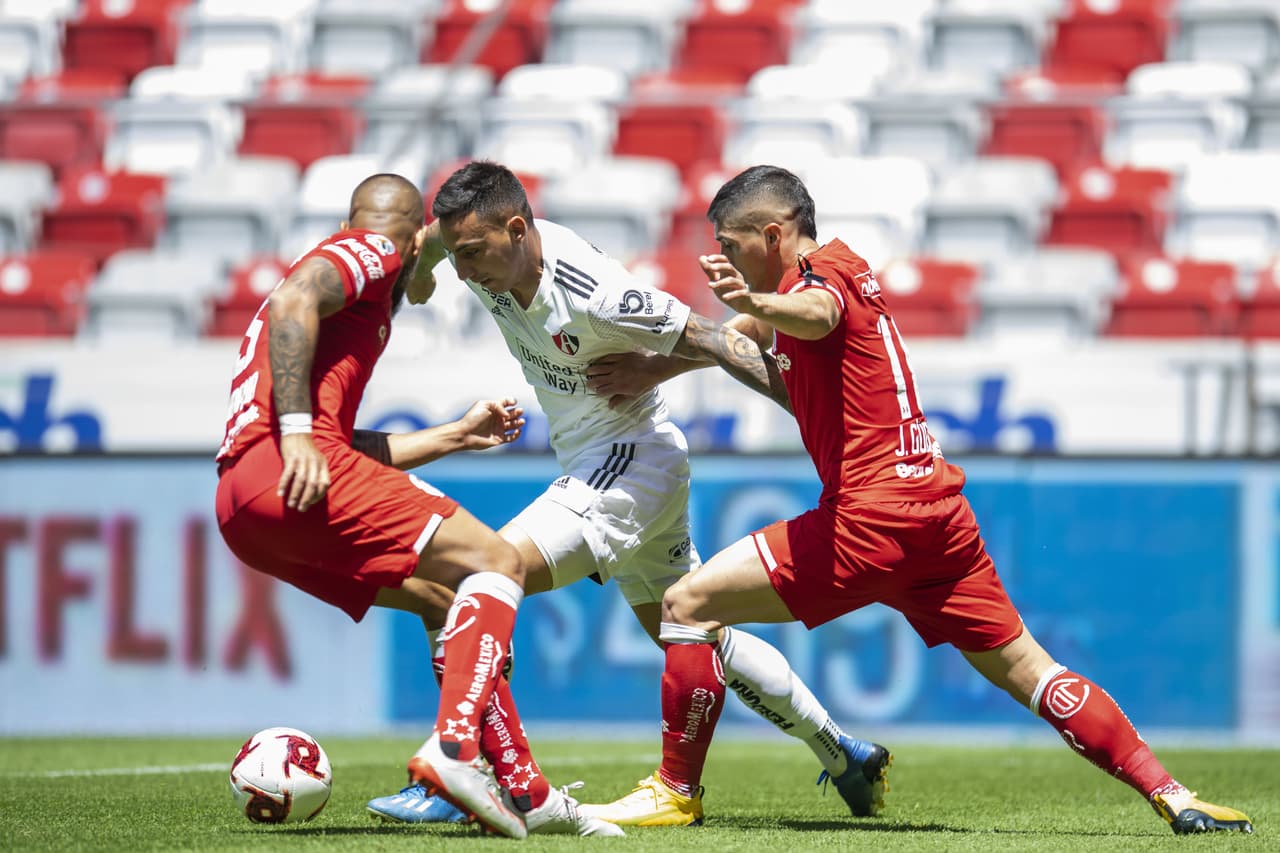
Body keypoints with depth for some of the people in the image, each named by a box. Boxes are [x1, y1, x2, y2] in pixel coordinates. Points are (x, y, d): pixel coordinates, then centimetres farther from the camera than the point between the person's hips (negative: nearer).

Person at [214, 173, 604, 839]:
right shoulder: (373, 253, 8)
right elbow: (293, 302, -15)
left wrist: (458, 434, 42)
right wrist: (296, 431, -22)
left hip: (239, 508, 9)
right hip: (283, 471, -9)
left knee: (449, 598, 18)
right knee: (498, 564, -5)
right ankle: (453, 749, -25)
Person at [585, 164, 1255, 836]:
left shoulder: (819, 275, -6)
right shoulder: (841, 269, 21)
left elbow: (816, 315, -33)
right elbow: (740, 338, 36)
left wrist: (753, 302, -53)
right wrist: (652, 369, 32)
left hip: (872, 516, -10)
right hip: (938, 510, 10)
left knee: (688, 605, -6)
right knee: (1026, 673, 10)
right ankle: (1170, 793, 3)